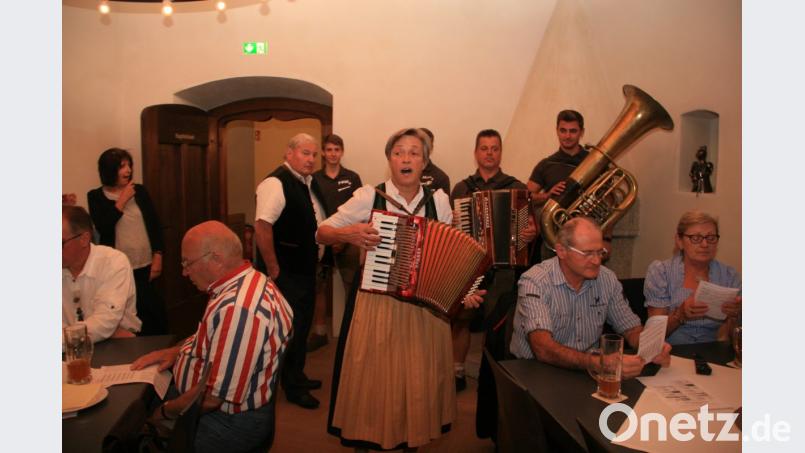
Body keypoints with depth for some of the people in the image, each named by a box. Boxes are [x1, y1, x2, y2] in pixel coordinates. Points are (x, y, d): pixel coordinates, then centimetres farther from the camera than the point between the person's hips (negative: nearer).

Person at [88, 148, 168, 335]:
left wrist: (158, 257, 1)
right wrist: (122, 201, -11)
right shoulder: (96, 196, 0)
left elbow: (155, 224, 7)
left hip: (146, 266, 2)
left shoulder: (140, 191, 6)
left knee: (156, 312, 8)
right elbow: (102, 227, -15)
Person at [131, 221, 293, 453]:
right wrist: (176, 351, 6)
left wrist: (164, 412, -10)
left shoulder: (237, 308, -31)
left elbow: (213, 396, -27)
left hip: (230, 423, -9)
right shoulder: (248, 283, 2)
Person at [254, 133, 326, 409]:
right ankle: (292, 387, 19)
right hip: (286, 271, -9)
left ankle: (297, 376, 38)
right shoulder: (276, 183, -18)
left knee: (303, 325, 20)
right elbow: (262, 227, -25)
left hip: (306, 269, 9)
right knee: (290, 328, 1)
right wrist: (273, 269, -23)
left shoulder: (309, 183, 9)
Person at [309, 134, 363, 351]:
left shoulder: (352, 178, 2)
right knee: (319, 288, 6)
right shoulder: (314, 179, 6)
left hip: (347, 241, -2)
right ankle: (319, 333, 19)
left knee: (353, 288, -4)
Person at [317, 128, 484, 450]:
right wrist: (347, 233, -20)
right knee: (374, 379, 8)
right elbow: (321, 233, -1)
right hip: (376, 305, -2)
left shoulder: (439, 201, 2)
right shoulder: (369, 197, -6)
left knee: (420, 381, 11)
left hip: (425, 306, 2)